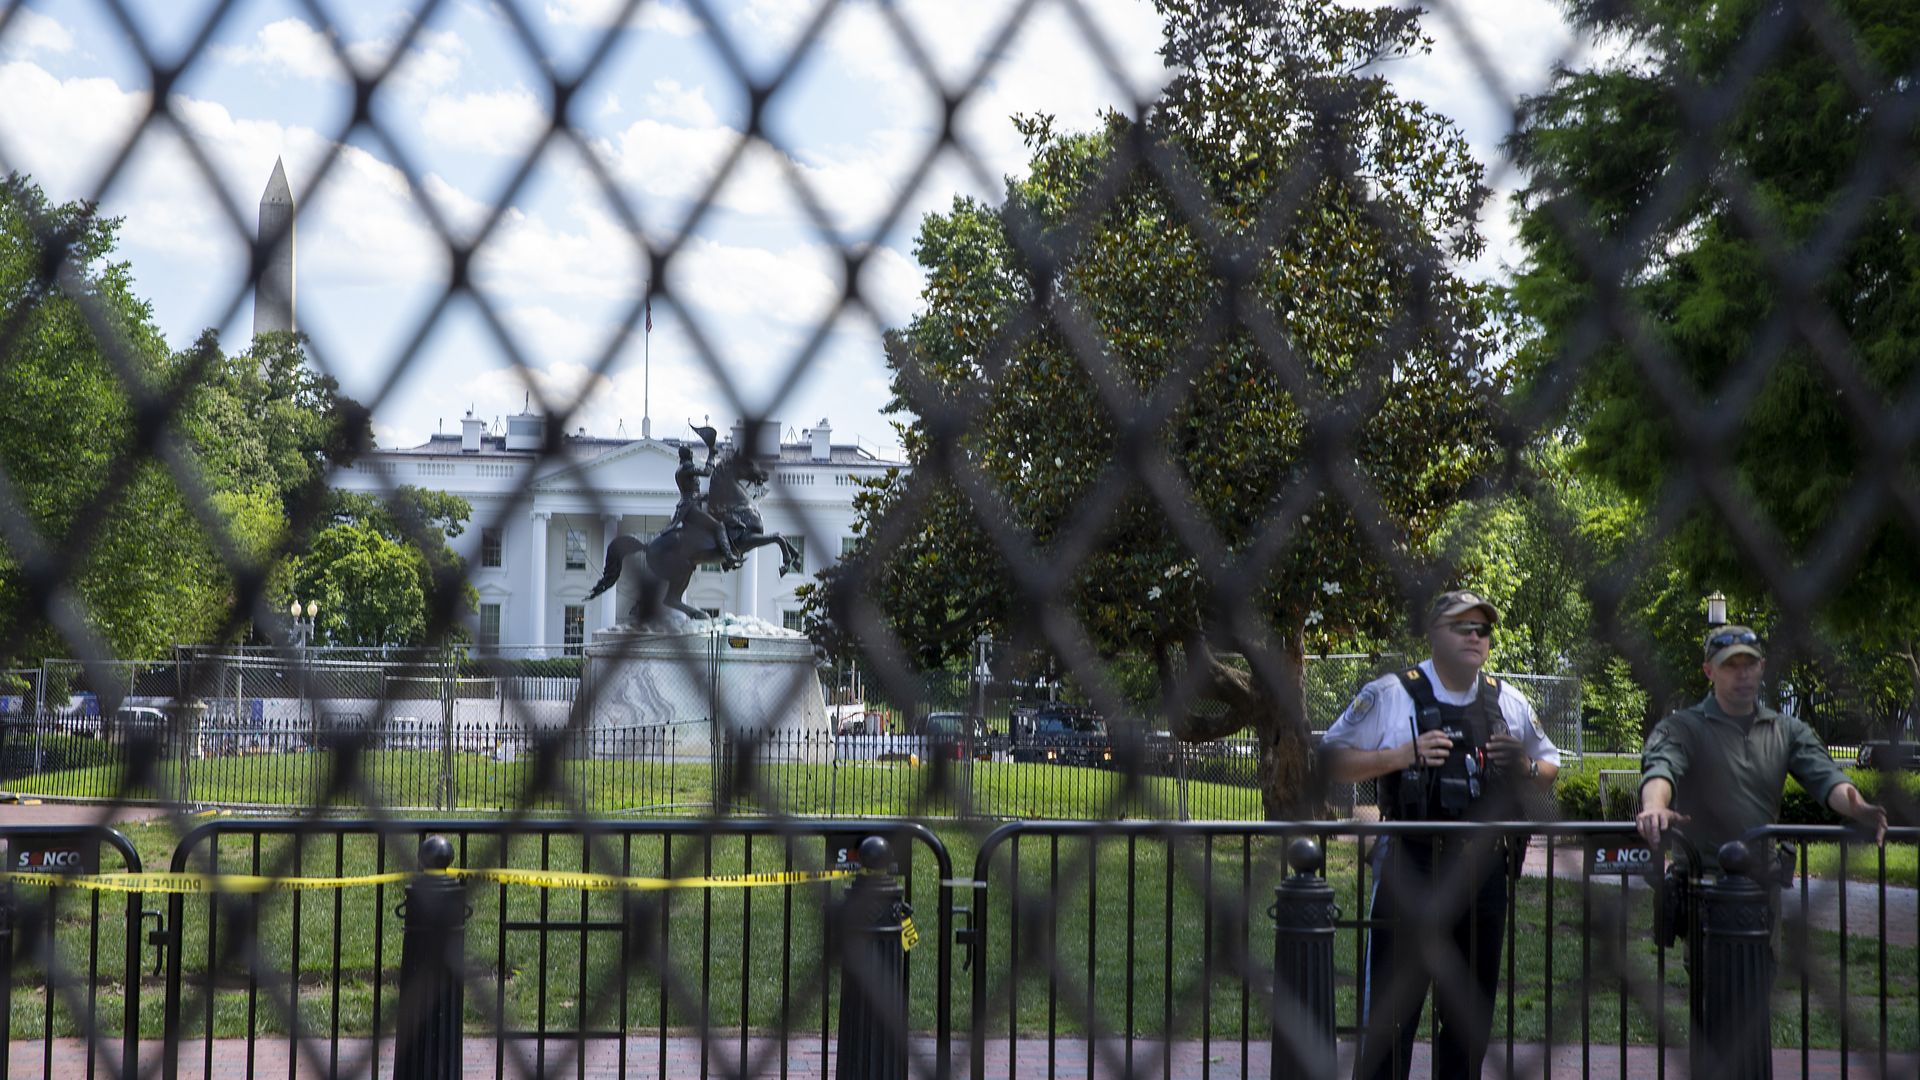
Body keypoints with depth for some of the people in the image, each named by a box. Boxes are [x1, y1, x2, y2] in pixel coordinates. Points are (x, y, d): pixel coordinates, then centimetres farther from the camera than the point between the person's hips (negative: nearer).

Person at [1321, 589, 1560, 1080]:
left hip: (1484, 874, 5)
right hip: (1410, 870, -5)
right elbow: (1332, 759, -3)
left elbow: (1549, 770, 23)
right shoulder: (1390, 696, -1)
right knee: (1390, 1008, -6)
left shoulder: (1509, 702, 13)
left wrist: (1526, 768, -1)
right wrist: (1402, 755, -15)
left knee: (1471, 1012, 11)